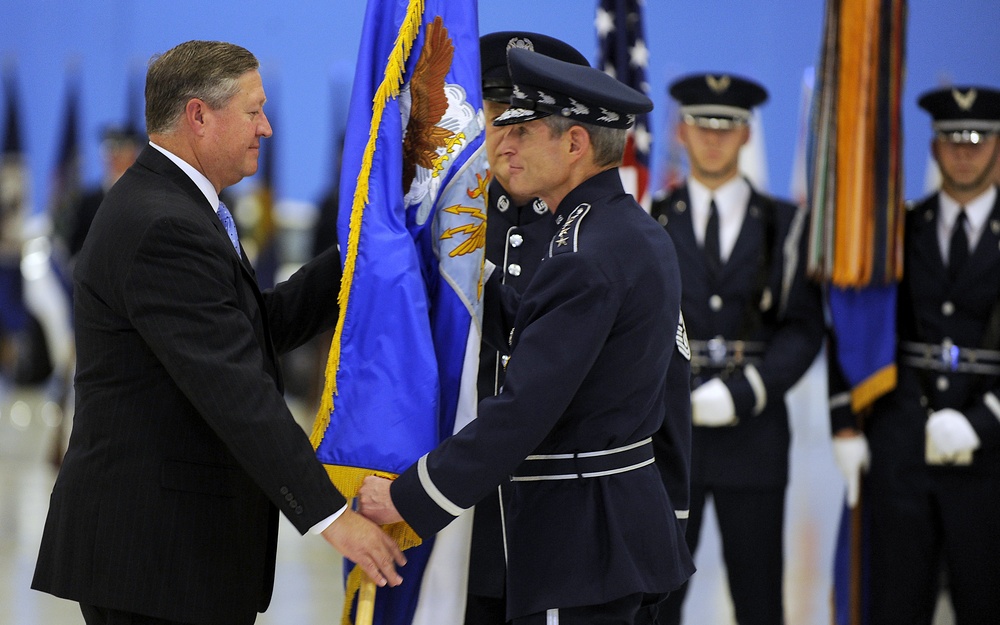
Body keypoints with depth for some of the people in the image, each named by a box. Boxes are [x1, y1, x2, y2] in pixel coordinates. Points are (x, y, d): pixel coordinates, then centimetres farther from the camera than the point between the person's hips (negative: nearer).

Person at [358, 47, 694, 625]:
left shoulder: (586, 257, -20)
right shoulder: (641, 234, 11)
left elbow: (524, 409, -24)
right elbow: (532, 335, 19)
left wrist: (406, 498, -18)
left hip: (582, 544, -10)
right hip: (637, 518, 10)